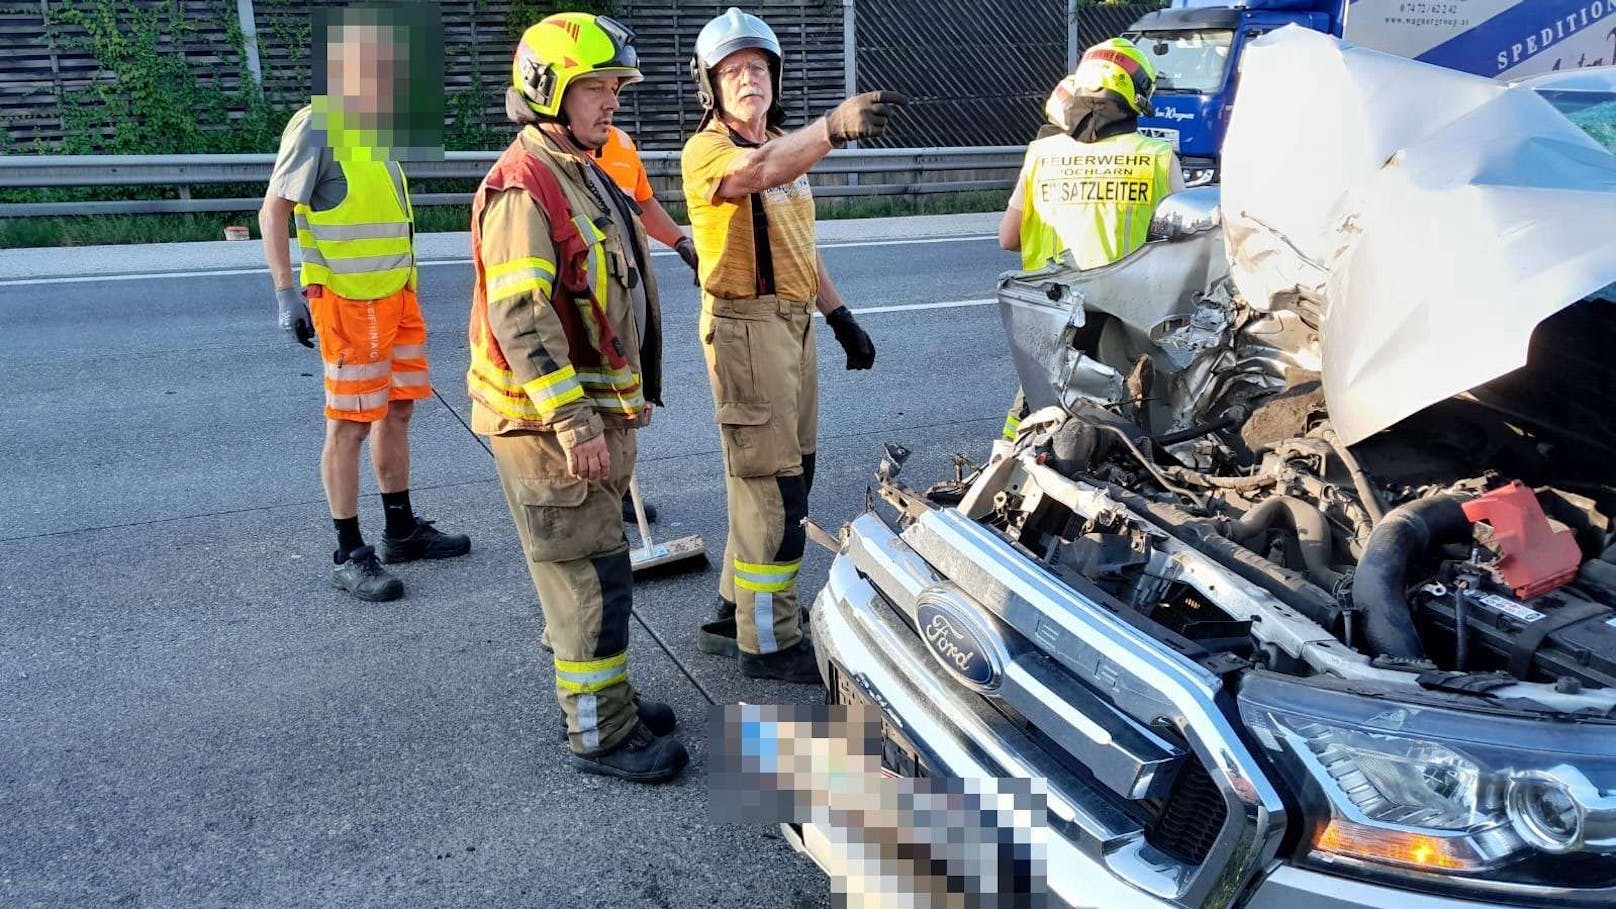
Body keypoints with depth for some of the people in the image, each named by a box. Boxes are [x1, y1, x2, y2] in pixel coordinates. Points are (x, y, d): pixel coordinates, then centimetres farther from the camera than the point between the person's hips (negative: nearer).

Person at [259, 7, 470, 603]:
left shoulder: (378, 128, 13)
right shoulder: (317, 126, -12)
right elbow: (273, 211, -13)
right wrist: (286, 293, -20)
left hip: (397, 294, 8)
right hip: (346, 301, -8)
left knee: (396, 411, 14)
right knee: (349, 425, -2)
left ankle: (402, 530, 26)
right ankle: (349, 555, 7)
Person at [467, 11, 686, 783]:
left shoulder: (586, 177, 16)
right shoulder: (523, 188, -16)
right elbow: (520, 317, -25)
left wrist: (637, 391, 24)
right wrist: (571, 421, -28)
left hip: (596, 412, 10)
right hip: (546, 422, -10)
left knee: (582, 568, 18)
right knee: (595, 576, -4)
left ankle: (597, 694, 32)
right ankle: (601, 734, 7)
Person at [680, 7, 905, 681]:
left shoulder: (786, 146, 17)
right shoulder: (707, 149, -11)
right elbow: (759, 171, -35)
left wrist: (841, 317, 20)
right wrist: (833, 126, -51)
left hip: (793, 320, 9)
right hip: (746, 323, -9)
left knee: (792, 469, 15)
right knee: (774, 485, -8)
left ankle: (737, 612, 29)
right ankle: (769, 643, 3)